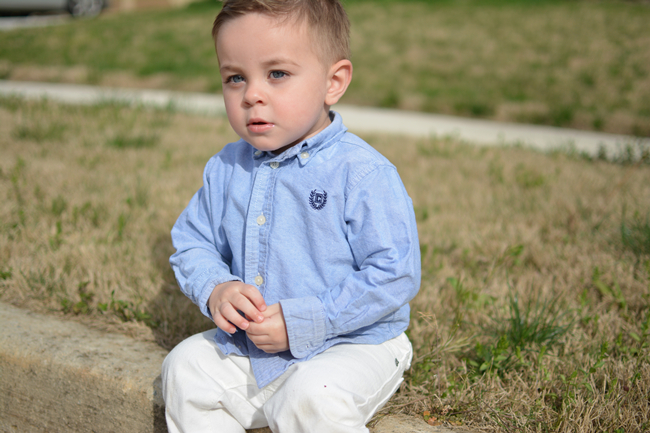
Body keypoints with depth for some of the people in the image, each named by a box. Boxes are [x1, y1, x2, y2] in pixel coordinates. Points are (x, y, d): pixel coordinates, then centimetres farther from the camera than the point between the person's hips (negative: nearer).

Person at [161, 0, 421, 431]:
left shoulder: (363, 174, -18)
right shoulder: (225, 169, 2)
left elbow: (395, 274, -21)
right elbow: (193, 242, 12)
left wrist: (301, 322, -24)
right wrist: (215, 289, -12)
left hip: (353, 343, -6)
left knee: (312, 397, -32)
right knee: (185, 367, -3)